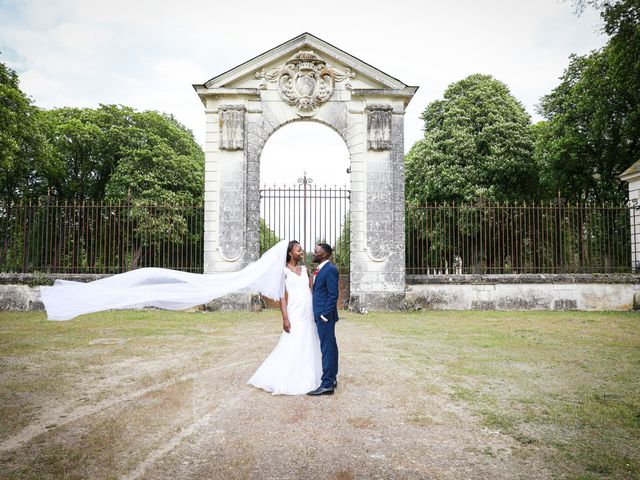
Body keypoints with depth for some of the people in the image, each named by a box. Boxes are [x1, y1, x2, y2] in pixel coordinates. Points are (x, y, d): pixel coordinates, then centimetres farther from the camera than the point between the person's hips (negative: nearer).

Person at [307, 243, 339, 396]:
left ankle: (327, 385, -1)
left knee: (328, 348, -5)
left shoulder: (330, 269, -14)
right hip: (320, 315, 10)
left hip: (325, 316, -10)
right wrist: (318, 315, 14)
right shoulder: (320, 269, 14)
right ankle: (332, 379, 25)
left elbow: (333, 295, -18)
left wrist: (324, 315, -18)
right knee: (329, 347, 15)